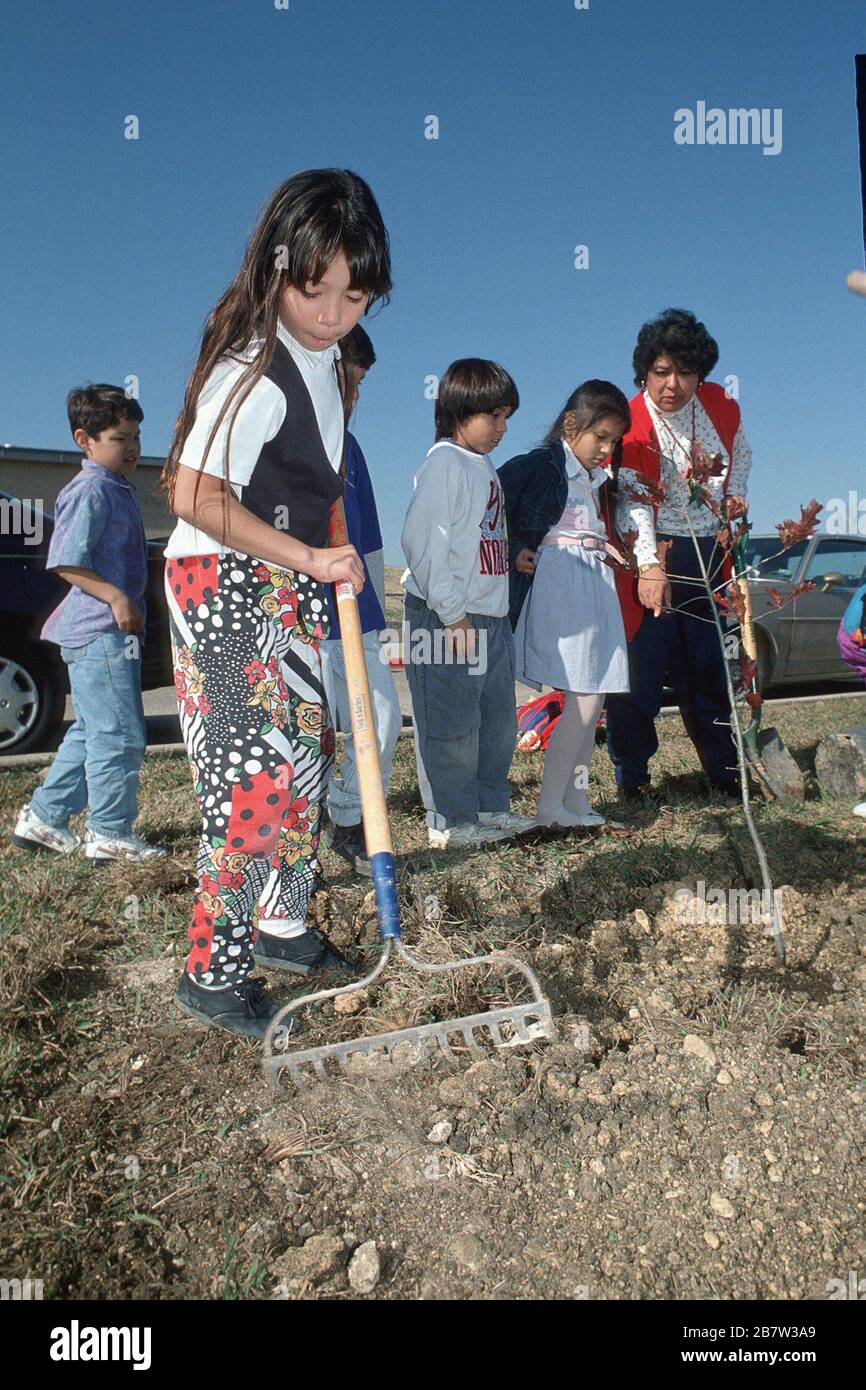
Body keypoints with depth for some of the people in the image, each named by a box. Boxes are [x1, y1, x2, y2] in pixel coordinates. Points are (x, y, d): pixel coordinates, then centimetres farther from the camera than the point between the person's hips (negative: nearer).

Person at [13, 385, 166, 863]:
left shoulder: (118, 490, 18)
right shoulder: (91, 490, -12)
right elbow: (66, 560, -19)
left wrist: (126, 601, 19)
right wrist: (116, 597, -24)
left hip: (111, 630, 10)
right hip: (100, 631, -10)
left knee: (91, 731, 16)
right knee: (119, 734, -5)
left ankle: (42, 818, 26)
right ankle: (110, 833, 5)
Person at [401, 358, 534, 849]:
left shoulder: (485, 466, 18)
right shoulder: (445, 462, -10)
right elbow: (423, 543, -19)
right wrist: (453, 615, -19)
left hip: (492, 616, 10)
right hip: (448, 618, -9)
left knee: (498, 720, 15)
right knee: (452, 724, -2)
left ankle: (491, 807, 27)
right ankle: (451, 821, 9)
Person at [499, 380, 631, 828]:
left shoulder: (598, 480, 20)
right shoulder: (537, 466, -5)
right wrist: (517, 552, -15)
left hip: (596, 589, 8)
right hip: (558, 588, -8)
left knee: (592, 699, 6)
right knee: (584, 699, -11)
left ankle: (576, 804, 14)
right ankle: (550, 807, -4)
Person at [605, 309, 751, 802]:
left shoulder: (720, 404, 4)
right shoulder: (631, 425, -14)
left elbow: (741, 452, 25)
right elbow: (632, 501, -25)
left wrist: (735, 497, 8)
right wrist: (648, 565, -37)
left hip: (708, 555, 5)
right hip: (653, 556, -5)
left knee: (707, 665, 15)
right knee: (643, 665, -5)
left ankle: (724, 766, 28)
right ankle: (633, 774, 11)